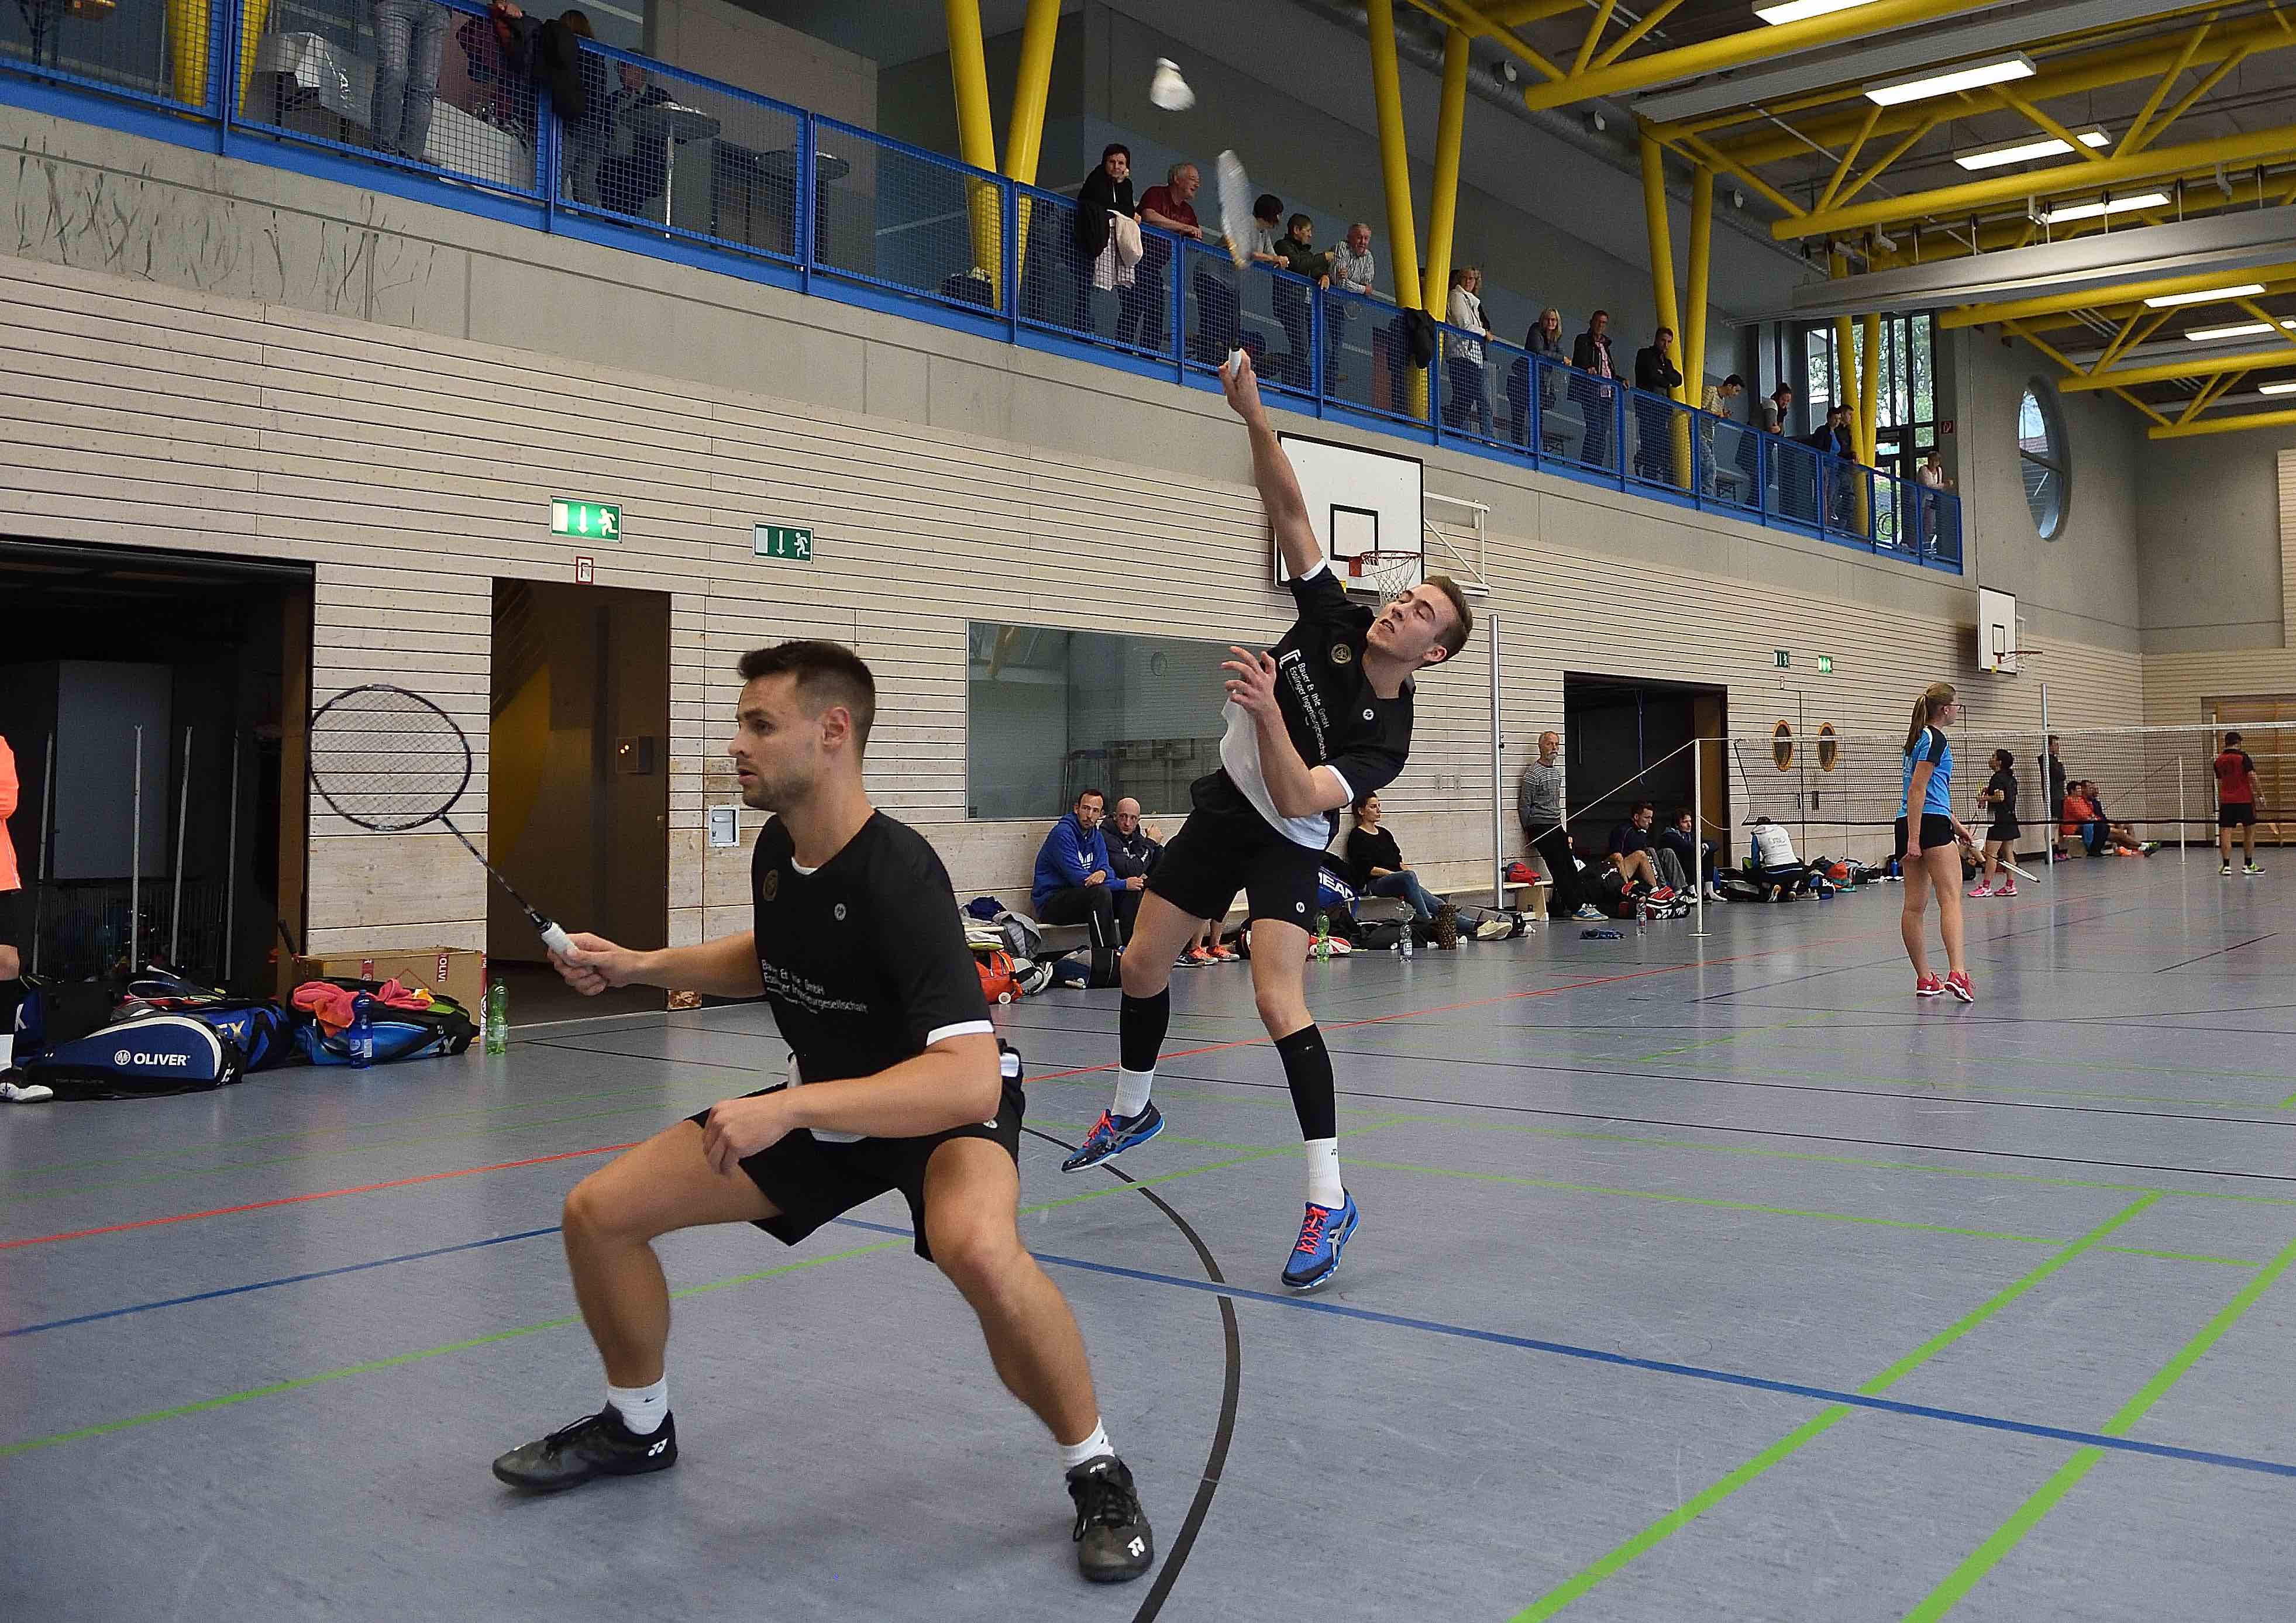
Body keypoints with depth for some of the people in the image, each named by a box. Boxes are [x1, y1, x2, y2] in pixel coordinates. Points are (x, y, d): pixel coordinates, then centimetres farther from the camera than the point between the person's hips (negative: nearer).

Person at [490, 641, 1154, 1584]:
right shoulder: (775, 850, -8)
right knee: (598, 1211, 2)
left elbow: (970, 1080, -41)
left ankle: (1096, 1471, -15)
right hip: (820, 1107, 8)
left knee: (977, 1247, -41)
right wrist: (641, 966, 4)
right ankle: (638, 1427, 30)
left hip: (941, 1110, -7)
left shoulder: (897, 876, -31)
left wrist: (788, 1109, -43)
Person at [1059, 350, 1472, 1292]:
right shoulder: (1333, 621, -12)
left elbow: (1298, 800, -33)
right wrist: (1252, 414, -26)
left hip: (1283, 846, -6)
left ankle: (1329, 1198, -16)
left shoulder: (1385, 734, -23)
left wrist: (1267, 710, -44)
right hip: (1223, 809, 6)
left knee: (1278, 1000, -24)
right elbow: (1288, 508, -15)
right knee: (1142, 966, 12)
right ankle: (1132, 1111, 39)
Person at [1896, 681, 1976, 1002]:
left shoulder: (1922, 736, 20)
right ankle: (1957, 973, -28)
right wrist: (1914, 840, -20)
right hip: (1931, 824, -10)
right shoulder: (1935, 739, -9)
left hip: (1910, 823, 10)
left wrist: (1955, 824, 34)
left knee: (1915, 906, 8)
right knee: (1951, 898, -15)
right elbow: (1917, 791, -16)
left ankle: (1925, 980, 13)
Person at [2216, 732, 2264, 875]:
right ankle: (2248, 865, 14)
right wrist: (2259, 794, -6)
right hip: (2245, 799, -3)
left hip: (2226, 801, 3)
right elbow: (2252, 776, -14)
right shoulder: (2243, 757, -5)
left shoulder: (2219, 760, 9)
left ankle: (2226, 866, -7)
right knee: (2250, 831, 10)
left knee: (2225, 833, -1)